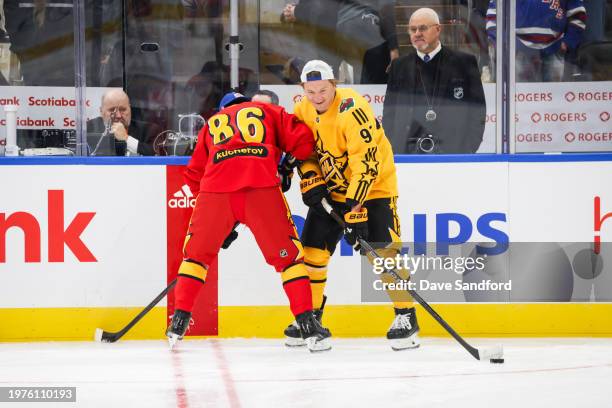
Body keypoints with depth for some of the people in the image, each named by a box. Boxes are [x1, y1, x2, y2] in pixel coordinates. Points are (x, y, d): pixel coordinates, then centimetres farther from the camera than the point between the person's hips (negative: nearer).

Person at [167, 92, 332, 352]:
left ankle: (179, 321, 18)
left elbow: (194, 173, 31)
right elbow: (302, 143, 12)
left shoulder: (212, 123, 34)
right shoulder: (269, 111, 27)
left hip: (216, 188, 2)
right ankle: (307, 325, 0)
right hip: (261, 188, -2)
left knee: (197, 252, 21)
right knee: (288, 254, 8)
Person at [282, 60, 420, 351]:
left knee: (382, 251, -17)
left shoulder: (352, 110, -29)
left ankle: (406, 316, -9)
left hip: (372, 186, -7)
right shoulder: (303, 110, -5)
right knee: (313, 247, 3)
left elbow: (365, 165, -32)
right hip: (331, 188, 7)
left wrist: (355, 208, -35)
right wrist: (311, 181, -9)